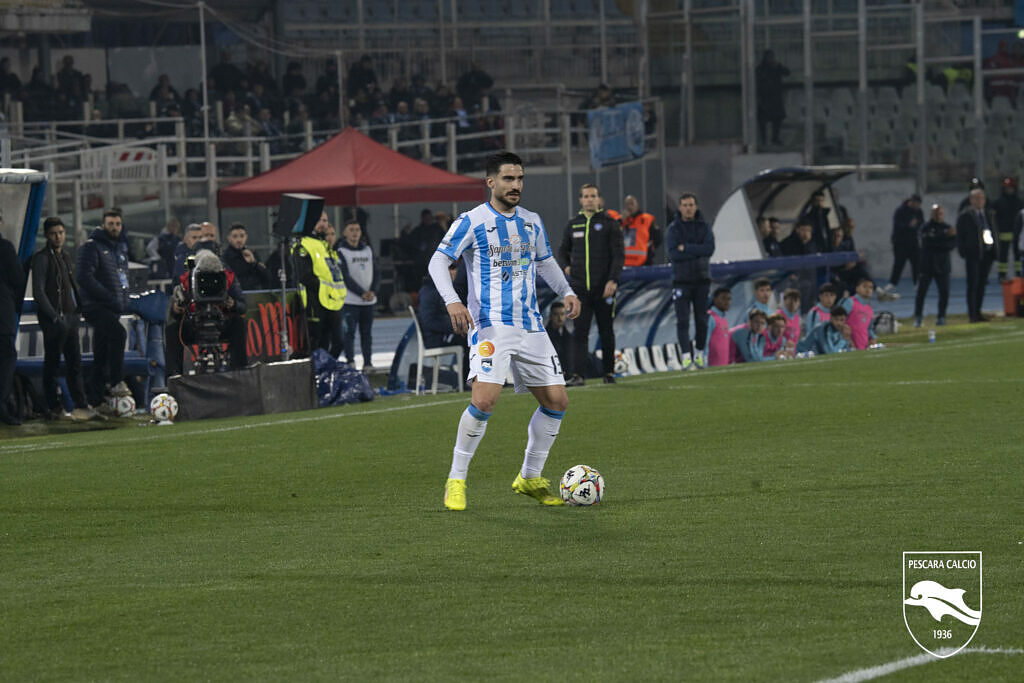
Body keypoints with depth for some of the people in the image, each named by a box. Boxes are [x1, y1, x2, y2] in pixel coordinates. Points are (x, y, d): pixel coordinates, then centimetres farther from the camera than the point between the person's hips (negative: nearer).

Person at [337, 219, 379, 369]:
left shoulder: (367, 250, 13)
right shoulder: (341, 251, -3)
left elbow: (377, 272, 10)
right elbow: (345, 277, -11)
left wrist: (373, 291, -7)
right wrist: (362, 293, -15)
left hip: (369, 300, 5)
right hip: (350, 300, -5)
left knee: (366, 332, 8)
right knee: (349, 331, -8)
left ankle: (368, 363, 12)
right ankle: (350, 362, -6)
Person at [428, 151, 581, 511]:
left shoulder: (532, 222, 13)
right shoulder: (472, 222, -4)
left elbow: (545, 262, 28)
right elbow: (438, 261, -7)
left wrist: (566, 292, 11)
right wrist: (452, 301, -22)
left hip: (530, 326, 6)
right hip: (490, 325, -6)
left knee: (557, 401, 4)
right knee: (484, 400, -22)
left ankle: (530, 478, 20)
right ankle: (456, 480, -7)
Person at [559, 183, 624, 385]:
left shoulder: (609, 224, 0)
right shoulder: (573, 224, 11)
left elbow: (619, 254, -5)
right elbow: (563, 250, 26)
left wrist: (613, 280, -17)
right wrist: (566, 266, 6)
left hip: (604, 289, -2)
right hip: (580, 288, 2)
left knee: (606, 332, 7)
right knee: (579, 332, -7)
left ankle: (609, 372, 19)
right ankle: (578, 375, -13)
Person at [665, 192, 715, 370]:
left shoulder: (704, 227, 6)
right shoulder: (673, 229, 1)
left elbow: (710, 248, -10)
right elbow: (672, 253, -13)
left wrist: (686, 248, -14)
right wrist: (698, 252, -14)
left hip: (702, 279, 2)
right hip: (681, 280, -2)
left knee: (701, 320, 6)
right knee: (682, 320, -11)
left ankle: (699, 353, 20)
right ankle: (686, 356, -15)